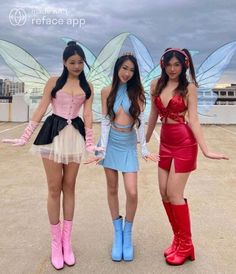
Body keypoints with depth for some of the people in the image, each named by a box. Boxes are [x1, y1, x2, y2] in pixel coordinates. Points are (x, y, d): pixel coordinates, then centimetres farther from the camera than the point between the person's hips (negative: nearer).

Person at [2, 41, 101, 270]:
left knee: (69, 187, 7)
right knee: (54, 188, 1)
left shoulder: (87, 87, 8)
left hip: (75, 136, 2)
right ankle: (56, 242, 14)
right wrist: (25, 137, -6)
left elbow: (88, 115, 2)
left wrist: (89, 143, -7)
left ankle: (67, 240, 18)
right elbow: (41, 109, -1)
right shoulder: (54, 82, 1)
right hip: (54, 134, -2)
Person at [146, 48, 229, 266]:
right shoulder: (156, 85, 6)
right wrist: (145, 140, 20)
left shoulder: (189, 87, -7)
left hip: (184, 143, -5)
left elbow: (193, 119, -10)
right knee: (164, 192, 6)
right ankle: (178, 239, 23)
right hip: (165, 143, 6)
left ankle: (186, 245, 12)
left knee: (174, 194, -6)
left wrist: (205, 150, -18)